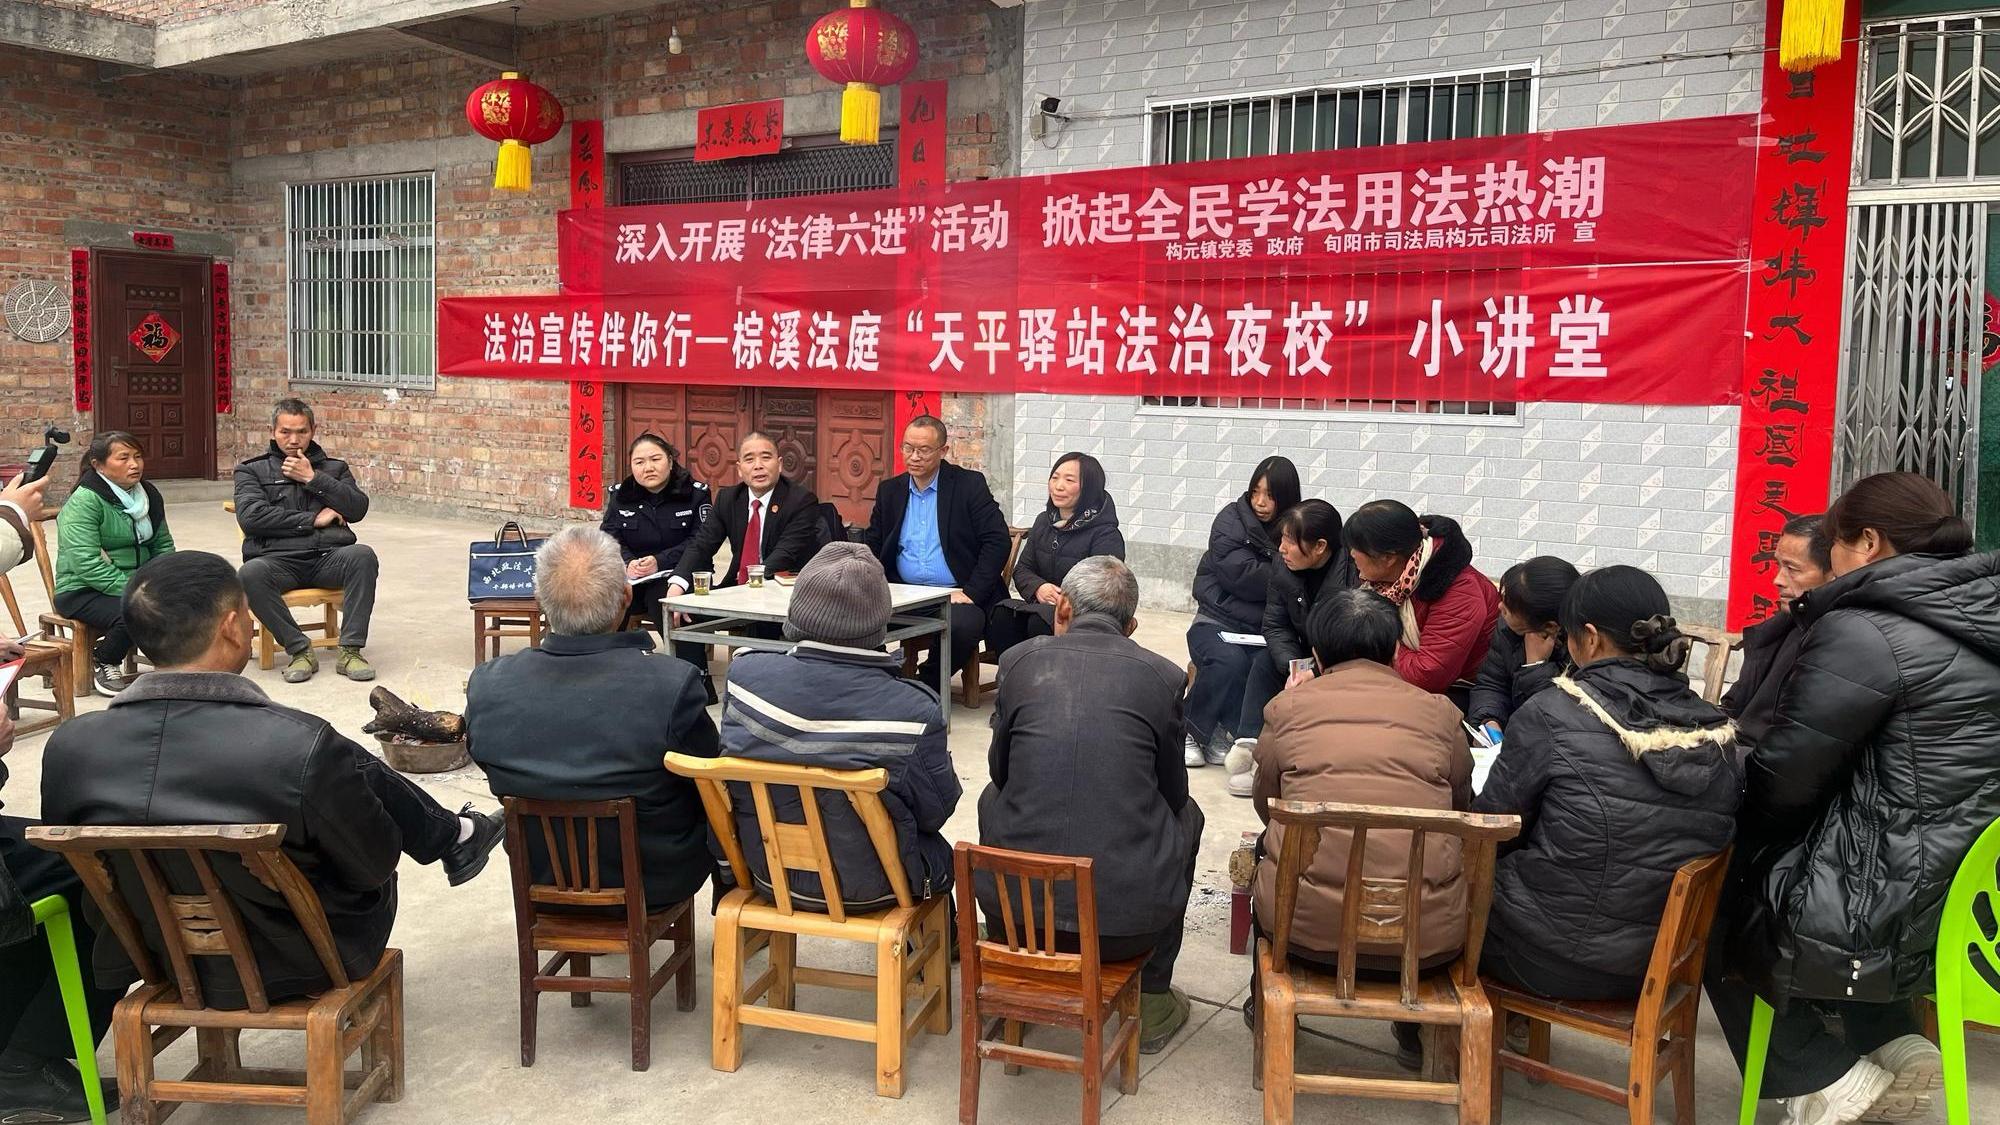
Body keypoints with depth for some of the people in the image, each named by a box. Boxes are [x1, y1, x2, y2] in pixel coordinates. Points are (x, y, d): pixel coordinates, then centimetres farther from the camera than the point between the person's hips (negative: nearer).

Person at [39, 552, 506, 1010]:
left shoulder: (67, 746, -17)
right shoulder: (304, 747, -32)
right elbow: (376, 865, -16)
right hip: (302, 966, -4)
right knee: (358, 768, 14)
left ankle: (450, 835, 42)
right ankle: (454, 838, 42)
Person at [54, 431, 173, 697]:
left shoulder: (148, 494, 9)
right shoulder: (85, 501, -14)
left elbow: (163, 545, 12)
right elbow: (87, 565, -23)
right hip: (83, 591, -6)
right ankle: (103, 664, -3)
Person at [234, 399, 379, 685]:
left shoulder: (334, 468, 22)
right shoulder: (252, 471, 16)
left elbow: (358, 509, 4)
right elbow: (250, 517, -3)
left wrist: (313, 478, -2)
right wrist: (312, 520, -4)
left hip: (328, 558, 1)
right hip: (278, 560, -1)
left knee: (363, 555, -32)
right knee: (251, 574, -35)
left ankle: (350, 650, -28)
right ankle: (299, 649, -21)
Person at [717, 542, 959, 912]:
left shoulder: (745, 674, -18)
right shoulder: (914, 711, -28)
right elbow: (936, 812, -12)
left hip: (765, 871, 4)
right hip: (869, 889, -4)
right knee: (941, 852, 30)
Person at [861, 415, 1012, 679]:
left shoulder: (970, 485, 0)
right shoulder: (889, 490, 13)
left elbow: (997, 541, -6)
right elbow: (873, 547, 16)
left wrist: (971, 593, -14)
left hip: (955, 595, -3)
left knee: (962, 626, -35)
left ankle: (926, 686, -12)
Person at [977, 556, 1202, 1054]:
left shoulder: (1019, 659, 2)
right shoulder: (1163, 675, 0)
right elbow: (1172, 792, 12)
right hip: (1128, 920, -1)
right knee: (1186, 814, 29)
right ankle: (1152, 1002, 32)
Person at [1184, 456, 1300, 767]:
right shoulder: (1232, 519, 2)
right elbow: (1240, 576, -12)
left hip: (1265, 632, 2)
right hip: (1217, 622, -2)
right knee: (1229, 660, -33)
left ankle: (1222, 734, -11)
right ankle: (1188, 731, -12)